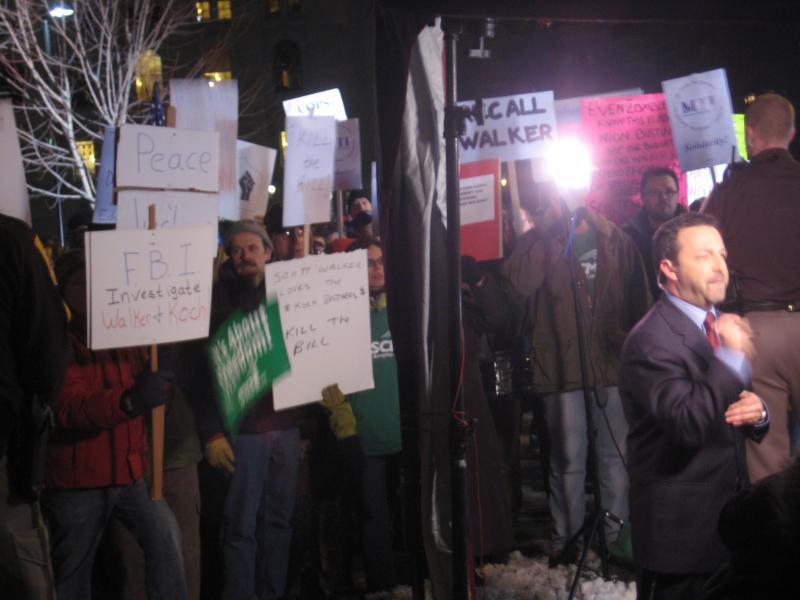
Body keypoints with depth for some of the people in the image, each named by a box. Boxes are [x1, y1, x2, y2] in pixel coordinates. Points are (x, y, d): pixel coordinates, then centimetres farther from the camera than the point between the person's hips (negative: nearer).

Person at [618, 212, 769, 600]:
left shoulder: (719, 326, 10)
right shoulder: (650, 342, -18)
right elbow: (688, 426, -30)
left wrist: (756, 413, -4)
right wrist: (731, 357, -29)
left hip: (731, 521, 8)